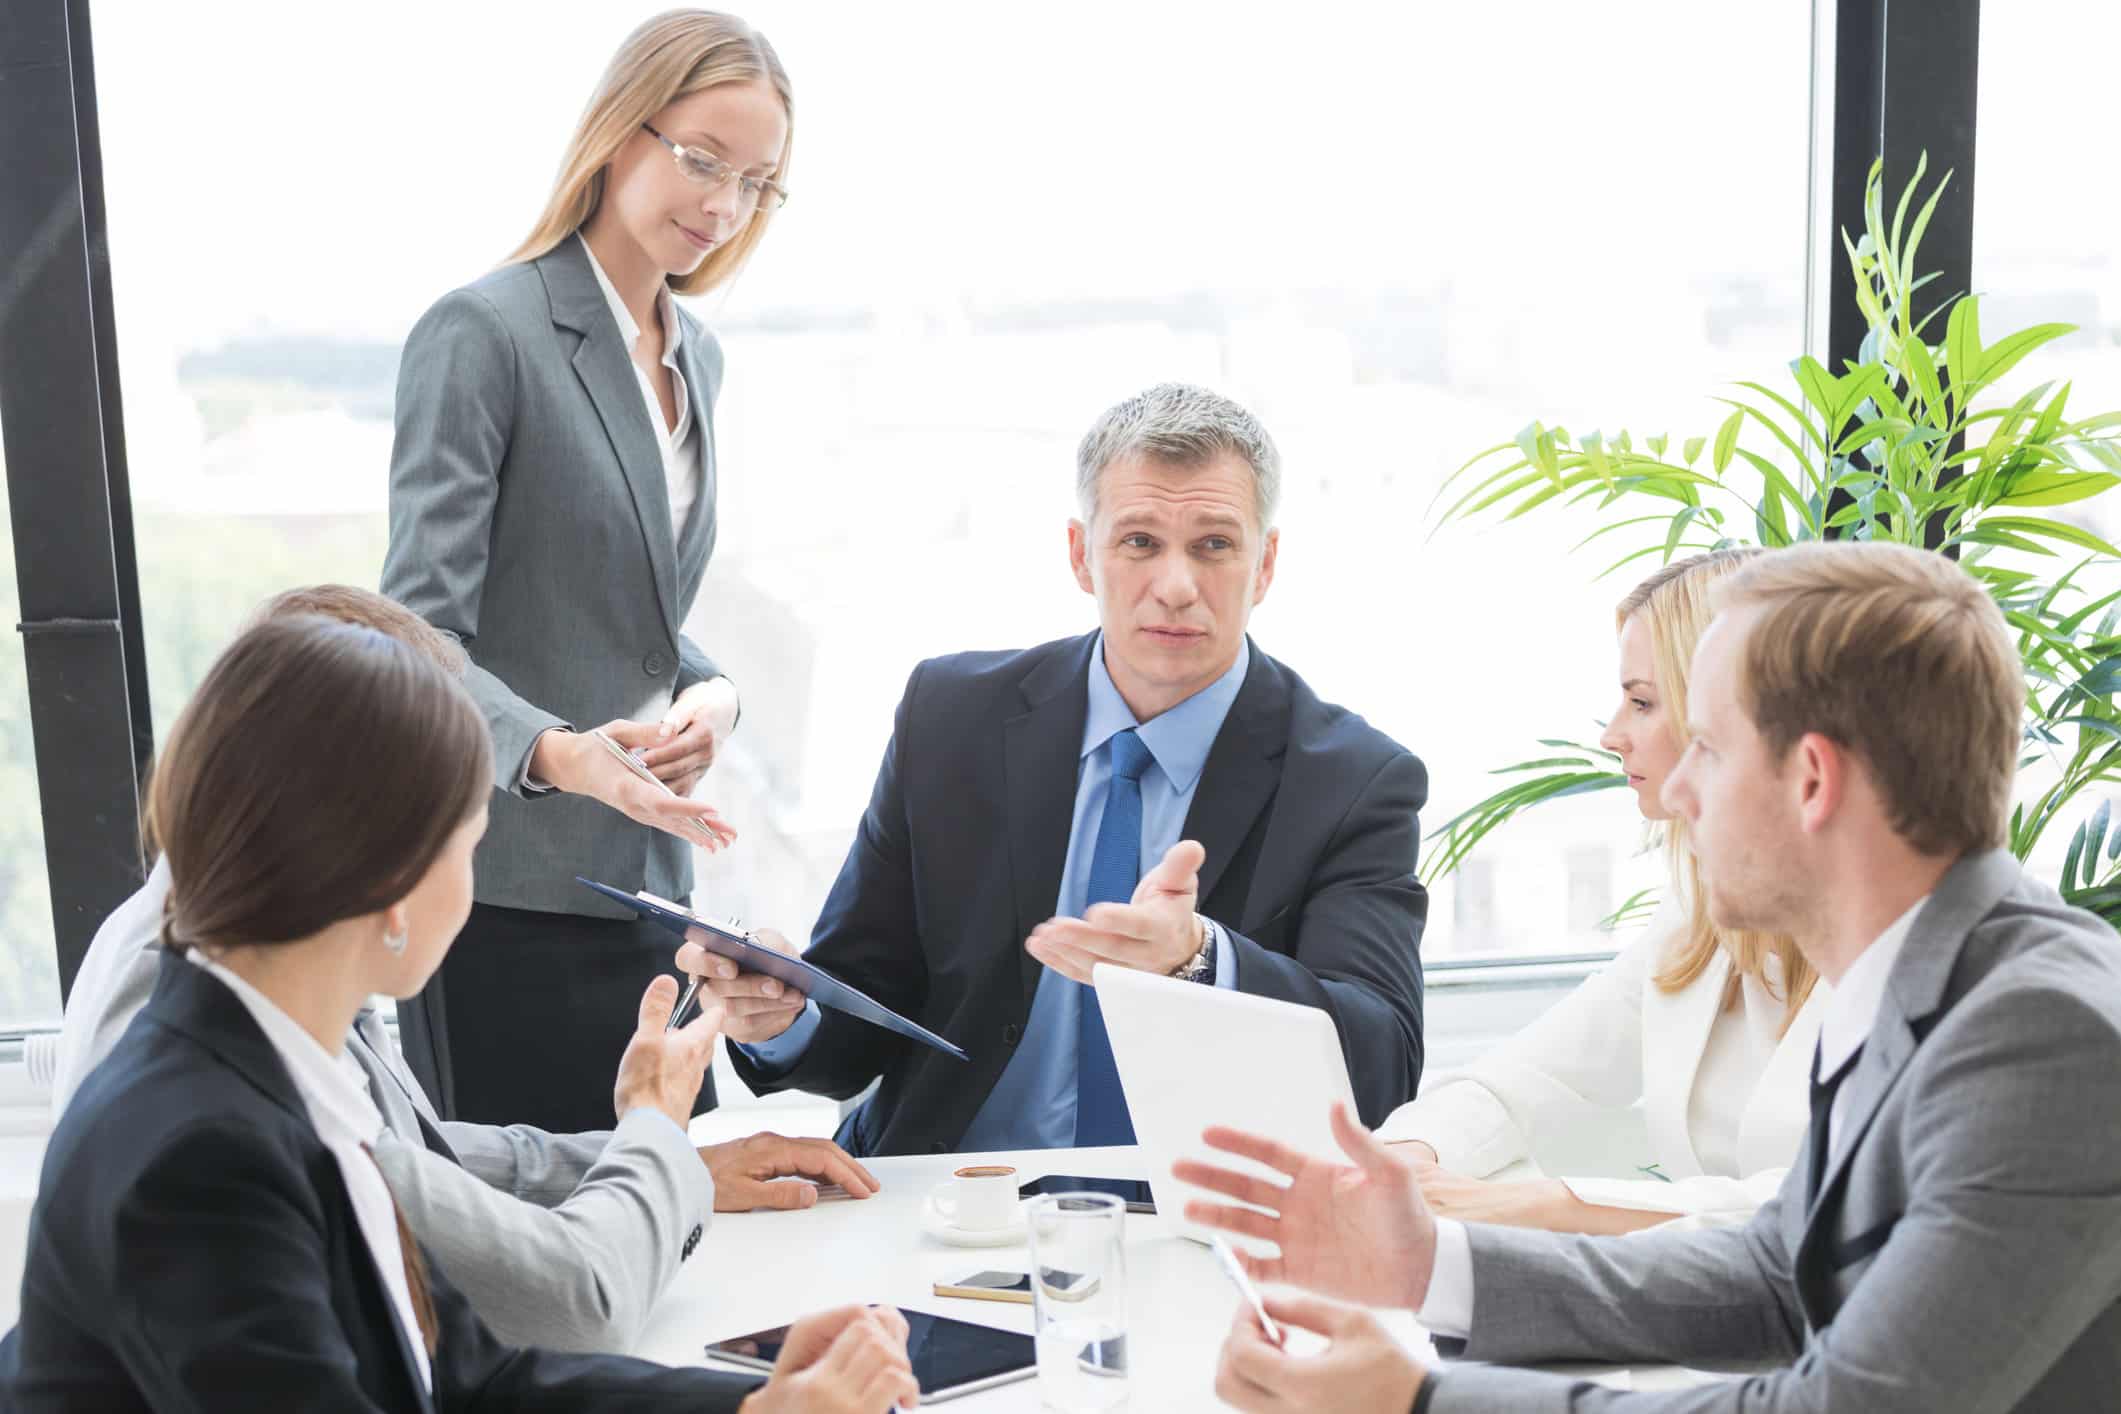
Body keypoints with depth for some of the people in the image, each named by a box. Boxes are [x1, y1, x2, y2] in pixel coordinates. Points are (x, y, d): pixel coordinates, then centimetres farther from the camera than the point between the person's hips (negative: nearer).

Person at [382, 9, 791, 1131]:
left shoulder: (695, 358, 15)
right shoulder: (482, 332, -9)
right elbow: (422, 636, -15)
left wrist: (711, 694, 0)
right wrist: (556, 752, -32)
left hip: (643, 879, 7)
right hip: (504, 897, -7)